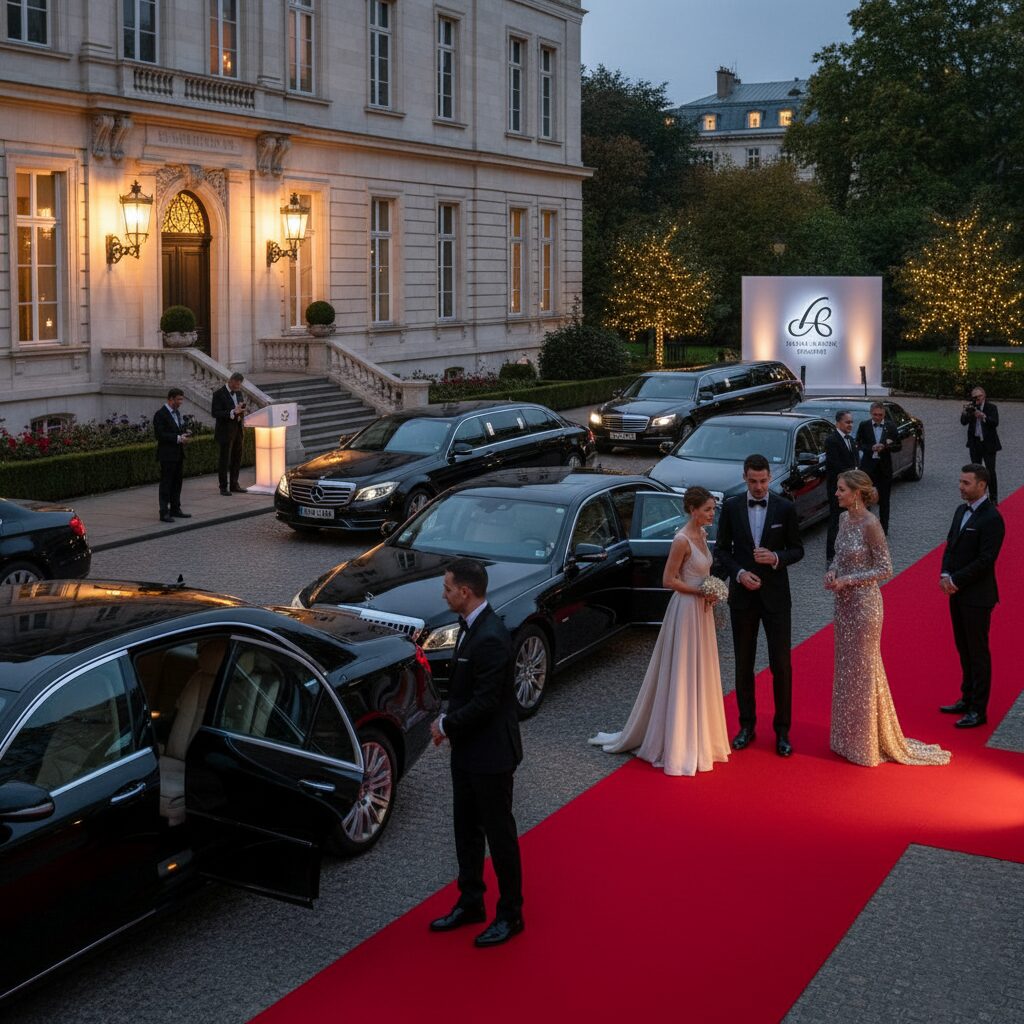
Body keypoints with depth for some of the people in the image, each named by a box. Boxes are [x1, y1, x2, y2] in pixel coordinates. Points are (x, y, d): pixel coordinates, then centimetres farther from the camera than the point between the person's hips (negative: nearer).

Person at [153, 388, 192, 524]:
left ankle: (175, 509, 23)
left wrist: (185, 432, 2)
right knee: (166, 483, -4)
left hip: (179, 454, 8)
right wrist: (178, 438, -22)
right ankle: (164, 513, -1)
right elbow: (160, 435, -19)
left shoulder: (177, 412, 13)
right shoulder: (160, 414, -13)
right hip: (167, 454, -8)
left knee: (177, 482, 14)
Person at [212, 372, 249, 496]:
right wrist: (232, 412, -27)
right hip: (225, 431, -7)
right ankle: (223, 487, 6)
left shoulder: (239, 393, 10)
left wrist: (242, 411, -4)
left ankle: (234, 485, 24)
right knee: (224, 460, 0)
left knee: (237, 458, 13)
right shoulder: (219, 394, -12)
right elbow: (215, 413, -17)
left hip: (237, 430, 7)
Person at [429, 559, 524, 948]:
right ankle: (470, 903, 33)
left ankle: (510, 914, 19)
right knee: (466, 829, 19)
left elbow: (484, 702, -25)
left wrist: (446, 725, -13)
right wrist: (448, 721, 4)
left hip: (491, 753, -10)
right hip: (468, 748, 10)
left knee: (499, 832, 5)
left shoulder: (491, 638, -26)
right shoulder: (471, 626, 5)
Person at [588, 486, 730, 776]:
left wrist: (710, 593, 2)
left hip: (701, 611, 9)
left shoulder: (702, 534, 7)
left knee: (700, 673, 16)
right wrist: (700, 591, -19)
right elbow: (668, 580, -18)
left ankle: (698, 737, 29)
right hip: (686, 610, -9)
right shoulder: (682, 540, -19)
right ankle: (677, 744, 10)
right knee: (681, 676, 0)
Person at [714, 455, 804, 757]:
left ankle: (782, 730, 12)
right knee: (743, 664, 10)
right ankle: (747, 724, 23)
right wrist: (738, 573, -13)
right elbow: (721, 550, 3)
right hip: (742, 595, 1)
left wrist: (776, 558, -18)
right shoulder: (731, 506, -1)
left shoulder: (785, 508, -4)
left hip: (776, 596, -1)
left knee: (781, 664, 0)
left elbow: (797, 549, 2)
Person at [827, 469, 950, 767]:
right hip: (843, 601, 8)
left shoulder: (870, 524, -20)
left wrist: (848, 580, -19)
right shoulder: (844, 518, 4)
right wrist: (832, 571, -3)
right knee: (845, 666, 16)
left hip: (864, 602, -8)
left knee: (863, 668, 2)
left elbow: (885, 569, -16)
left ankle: (868, 742, 16)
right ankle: (849, 736, 29)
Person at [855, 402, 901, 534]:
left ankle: (884, 528, 18)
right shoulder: (864, 426, -1)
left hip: (884, 467, 1)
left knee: (884, 499, 9)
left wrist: (885, 447, -17)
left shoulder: (891, 426, 1)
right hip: (868, 465, -1)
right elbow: (858, 444, 0)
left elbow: (898, 446, 2)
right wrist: (871, 448, -17)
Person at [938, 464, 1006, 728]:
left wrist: (955, 580, -17)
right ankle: (967, 699, 30)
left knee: (978, 653, 1)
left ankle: (978, 710, 9)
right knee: (964, 649, 17)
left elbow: (985, 560, -21)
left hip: (977, 597, -8)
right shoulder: (961, 511, 10)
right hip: (958, 593, 8)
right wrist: (945, 575, -4)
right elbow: (950, 545, 12)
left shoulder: (991, 519, -18)